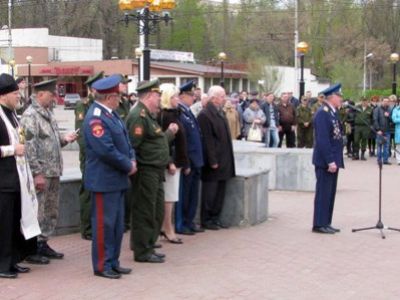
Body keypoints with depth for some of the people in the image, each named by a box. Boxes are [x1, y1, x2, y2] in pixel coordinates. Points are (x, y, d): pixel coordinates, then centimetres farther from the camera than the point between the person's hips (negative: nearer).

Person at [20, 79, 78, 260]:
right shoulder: (30, 116, -14)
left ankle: (43, 243, 25)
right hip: (41, 174, -9)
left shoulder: (48, 114, 15)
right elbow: (29, 147, -19)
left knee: (51, 211, 15)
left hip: (53, 173, 9)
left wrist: (64, 139, 3)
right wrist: (37, 173, -21)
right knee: (37, 212, -2)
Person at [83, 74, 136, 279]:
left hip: (117, 179, 10)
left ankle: (113, 262, 24)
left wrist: (132, 159, -1)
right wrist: (128, 166, -14)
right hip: (104, 180, -10)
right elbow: (106, 150, -25)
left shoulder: (111, 114, 11)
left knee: (117, 224, 15)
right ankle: (102, 266, 8)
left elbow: (124, 139, 17)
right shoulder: (96, 118, -20)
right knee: (104, 224, -1)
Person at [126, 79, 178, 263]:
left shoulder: (149, 116, 18)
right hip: (146, 171, -11)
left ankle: (148, 247, 26)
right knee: (145, 213, -2)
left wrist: (169, 133, 18)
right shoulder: (138, 116, -17)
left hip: (155, 172, 11)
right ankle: (142, 252, 6)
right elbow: (133, 145, -23)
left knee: (157, 213, 16)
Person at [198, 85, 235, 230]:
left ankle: (215, 217, 23)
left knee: (220, 191, 14)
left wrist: (227, 160, 13)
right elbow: (207, 141, -19)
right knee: (210, 192, 1)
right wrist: (212, 161, -20)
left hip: (223, 161, 9)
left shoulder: (220, 113, 14)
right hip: (213, 162, -9)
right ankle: (206, 220, 11)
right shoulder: (205, 115, -15)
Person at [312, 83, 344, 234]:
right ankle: (319, 224, 3)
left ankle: (326, 223, 20)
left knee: (330, 193, 13)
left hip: (333, 160, 9)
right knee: (323, 193, -3)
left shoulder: (333, 113, 13)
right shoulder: (322, 113, -16)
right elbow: (323, 140, -21)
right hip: (325, 161, -9)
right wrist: (330, 161, -22)